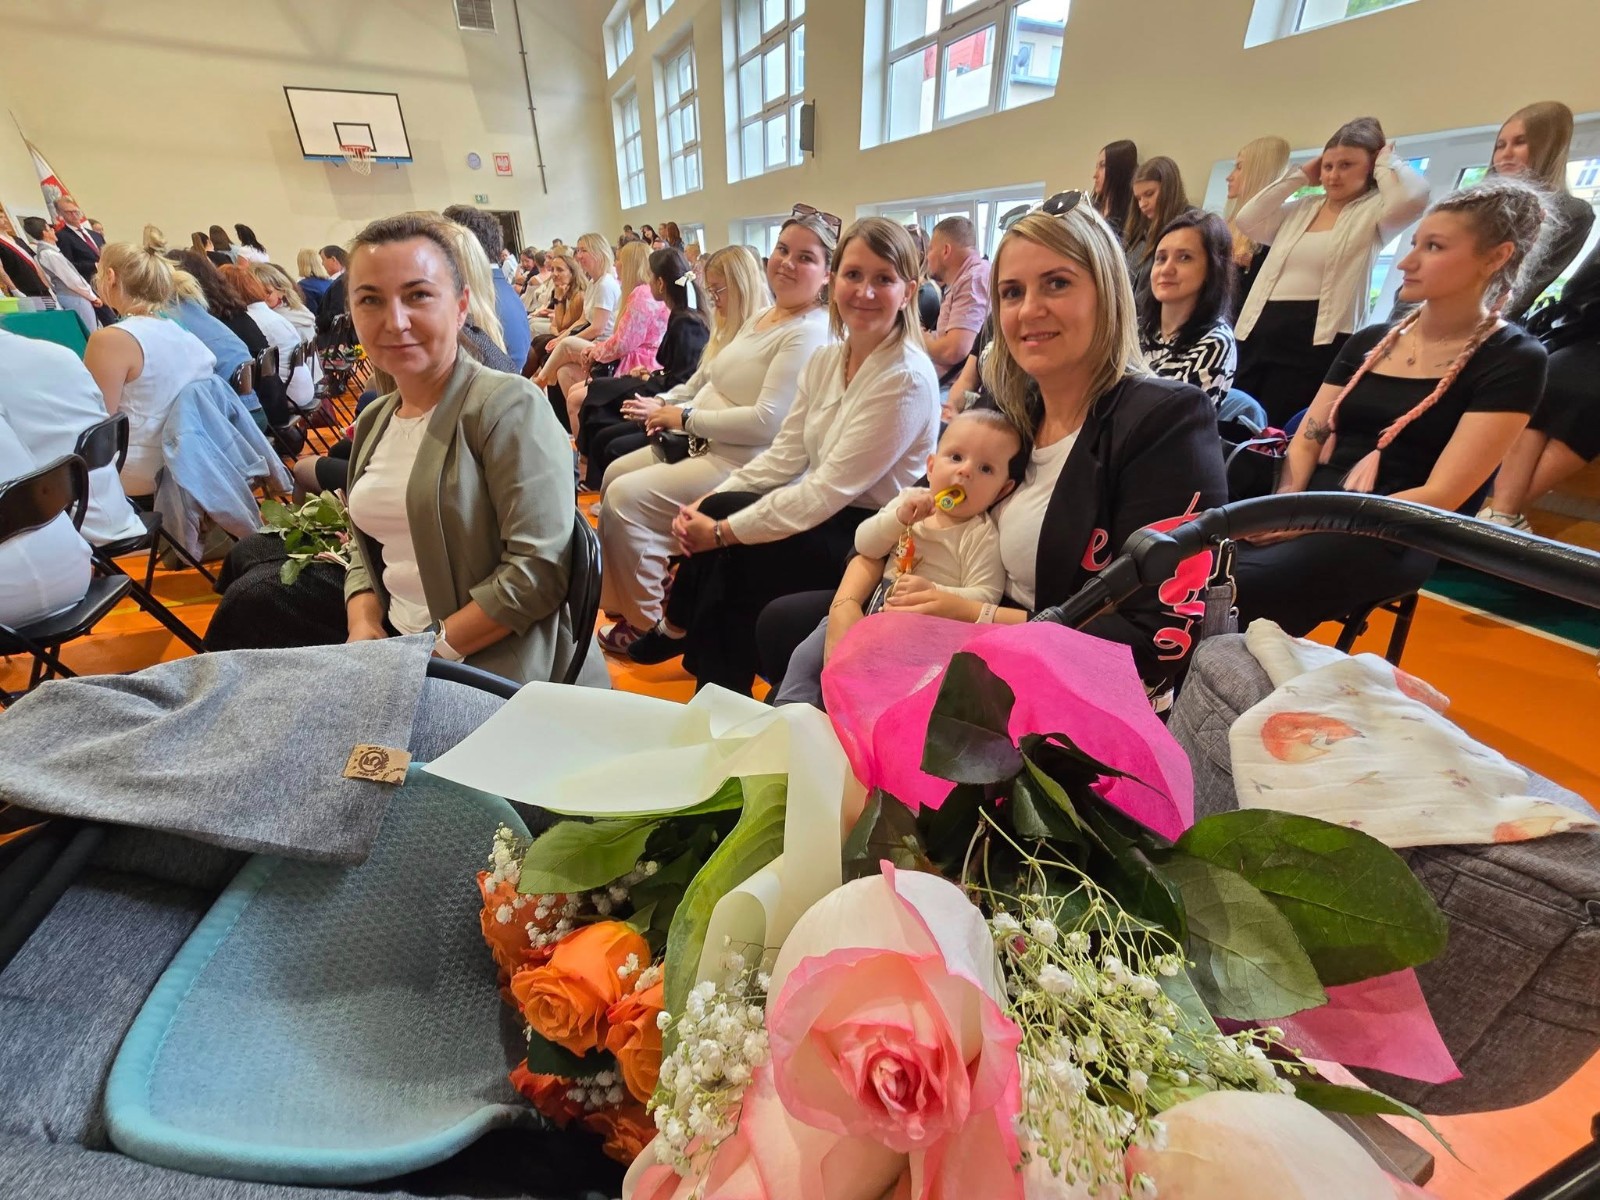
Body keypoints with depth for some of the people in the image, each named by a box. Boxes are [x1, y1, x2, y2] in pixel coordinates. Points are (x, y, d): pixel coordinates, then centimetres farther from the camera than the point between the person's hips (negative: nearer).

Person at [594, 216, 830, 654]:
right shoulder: (761, 315, 14)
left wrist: (685, 417, -15)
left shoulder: (810, 333, -17)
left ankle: (646, 623, 1)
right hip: (703, 443, 10)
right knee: (615, 474, 11)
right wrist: (665, 405, 0)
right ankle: (622, 598, 21)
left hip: (742, 462, -10)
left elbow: (767, 421, -25)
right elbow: (711, 379, 18)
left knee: (625, 498, -17)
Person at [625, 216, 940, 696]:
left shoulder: (907, 378, -19)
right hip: (826, 516, 7)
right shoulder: (825, 360, 5)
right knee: (716, 512, -14)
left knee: (725, 550, -21)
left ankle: (678, 630, 11)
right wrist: (707, 503, -12)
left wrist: (722, 529, -21)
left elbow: (830, 489, -23)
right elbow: (784, 455, 2)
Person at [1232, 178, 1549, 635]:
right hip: (1308, 512, 5)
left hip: (1392, 538, -5)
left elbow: (1439, 497, -10)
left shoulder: (1511, 361, 0)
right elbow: (1307, 441, 9)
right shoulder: (1368, 341, 18)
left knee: (1227, 593, -34)